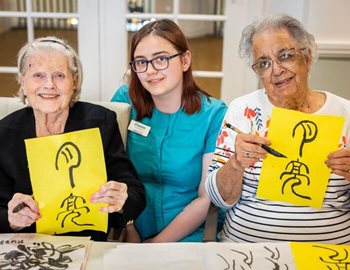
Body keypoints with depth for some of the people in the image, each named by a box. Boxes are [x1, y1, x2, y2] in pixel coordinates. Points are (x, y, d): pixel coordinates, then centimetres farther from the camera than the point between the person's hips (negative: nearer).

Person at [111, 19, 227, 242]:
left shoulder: (215, 115, -6)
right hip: (131, 236, 1)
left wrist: (157, 243, -11)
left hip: (188, 241, -1)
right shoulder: (125, 100, 0)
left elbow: (208, 198, -7)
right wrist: (129, 232, -10)